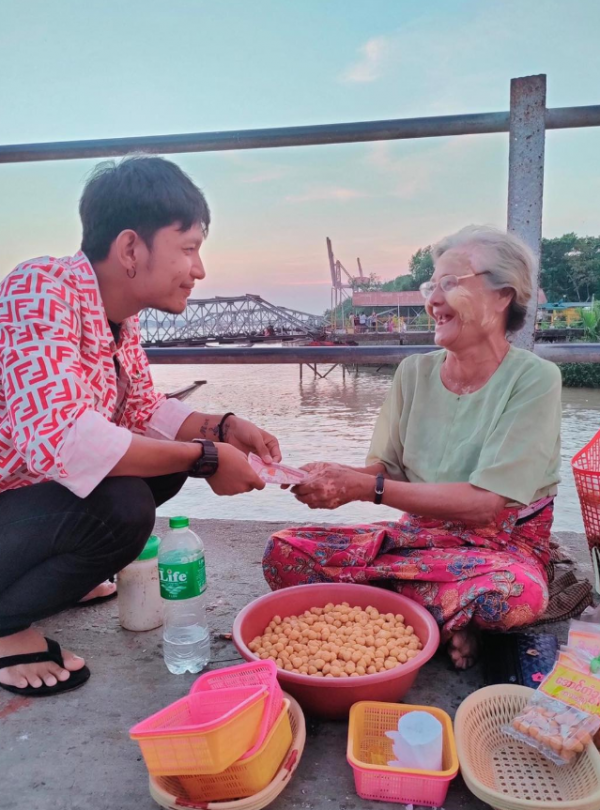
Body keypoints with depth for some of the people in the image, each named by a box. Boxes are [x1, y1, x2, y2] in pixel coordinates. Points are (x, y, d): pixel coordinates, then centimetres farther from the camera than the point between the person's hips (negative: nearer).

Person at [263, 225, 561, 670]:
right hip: (419, 533, 5)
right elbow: (386, 467, 3)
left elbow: (486, 503, -21)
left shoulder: (534, 379, -13)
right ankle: (446, 620, -8)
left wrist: (367, 487, -26)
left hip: (501, 545, -4)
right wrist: (340, 477, -20)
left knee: (518, 592, -40)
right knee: (285, 552, -14)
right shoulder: (415, 372, 3)